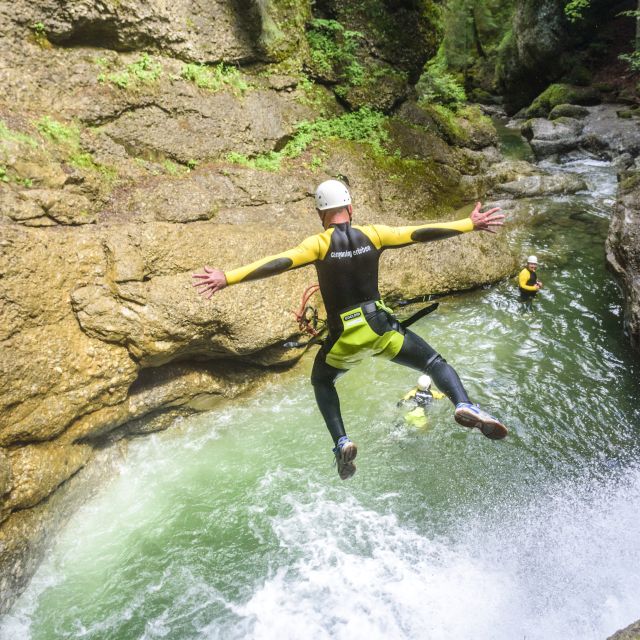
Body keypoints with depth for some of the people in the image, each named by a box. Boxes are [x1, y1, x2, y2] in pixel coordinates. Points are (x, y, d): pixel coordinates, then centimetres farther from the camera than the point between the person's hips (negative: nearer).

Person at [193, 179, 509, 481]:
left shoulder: (319, 243, -6)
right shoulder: (372, 234, 0)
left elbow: (278, 262, -18)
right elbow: (421, 233, 3)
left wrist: (228, 278, -22)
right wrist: (470, 224, 12)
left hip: (344, 337, -1)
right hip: (381, 327, 1)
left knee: (322, 382, 26)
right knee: (435, 363, 15)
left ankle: (341, 442, 8)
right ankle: (464, 405, -14)